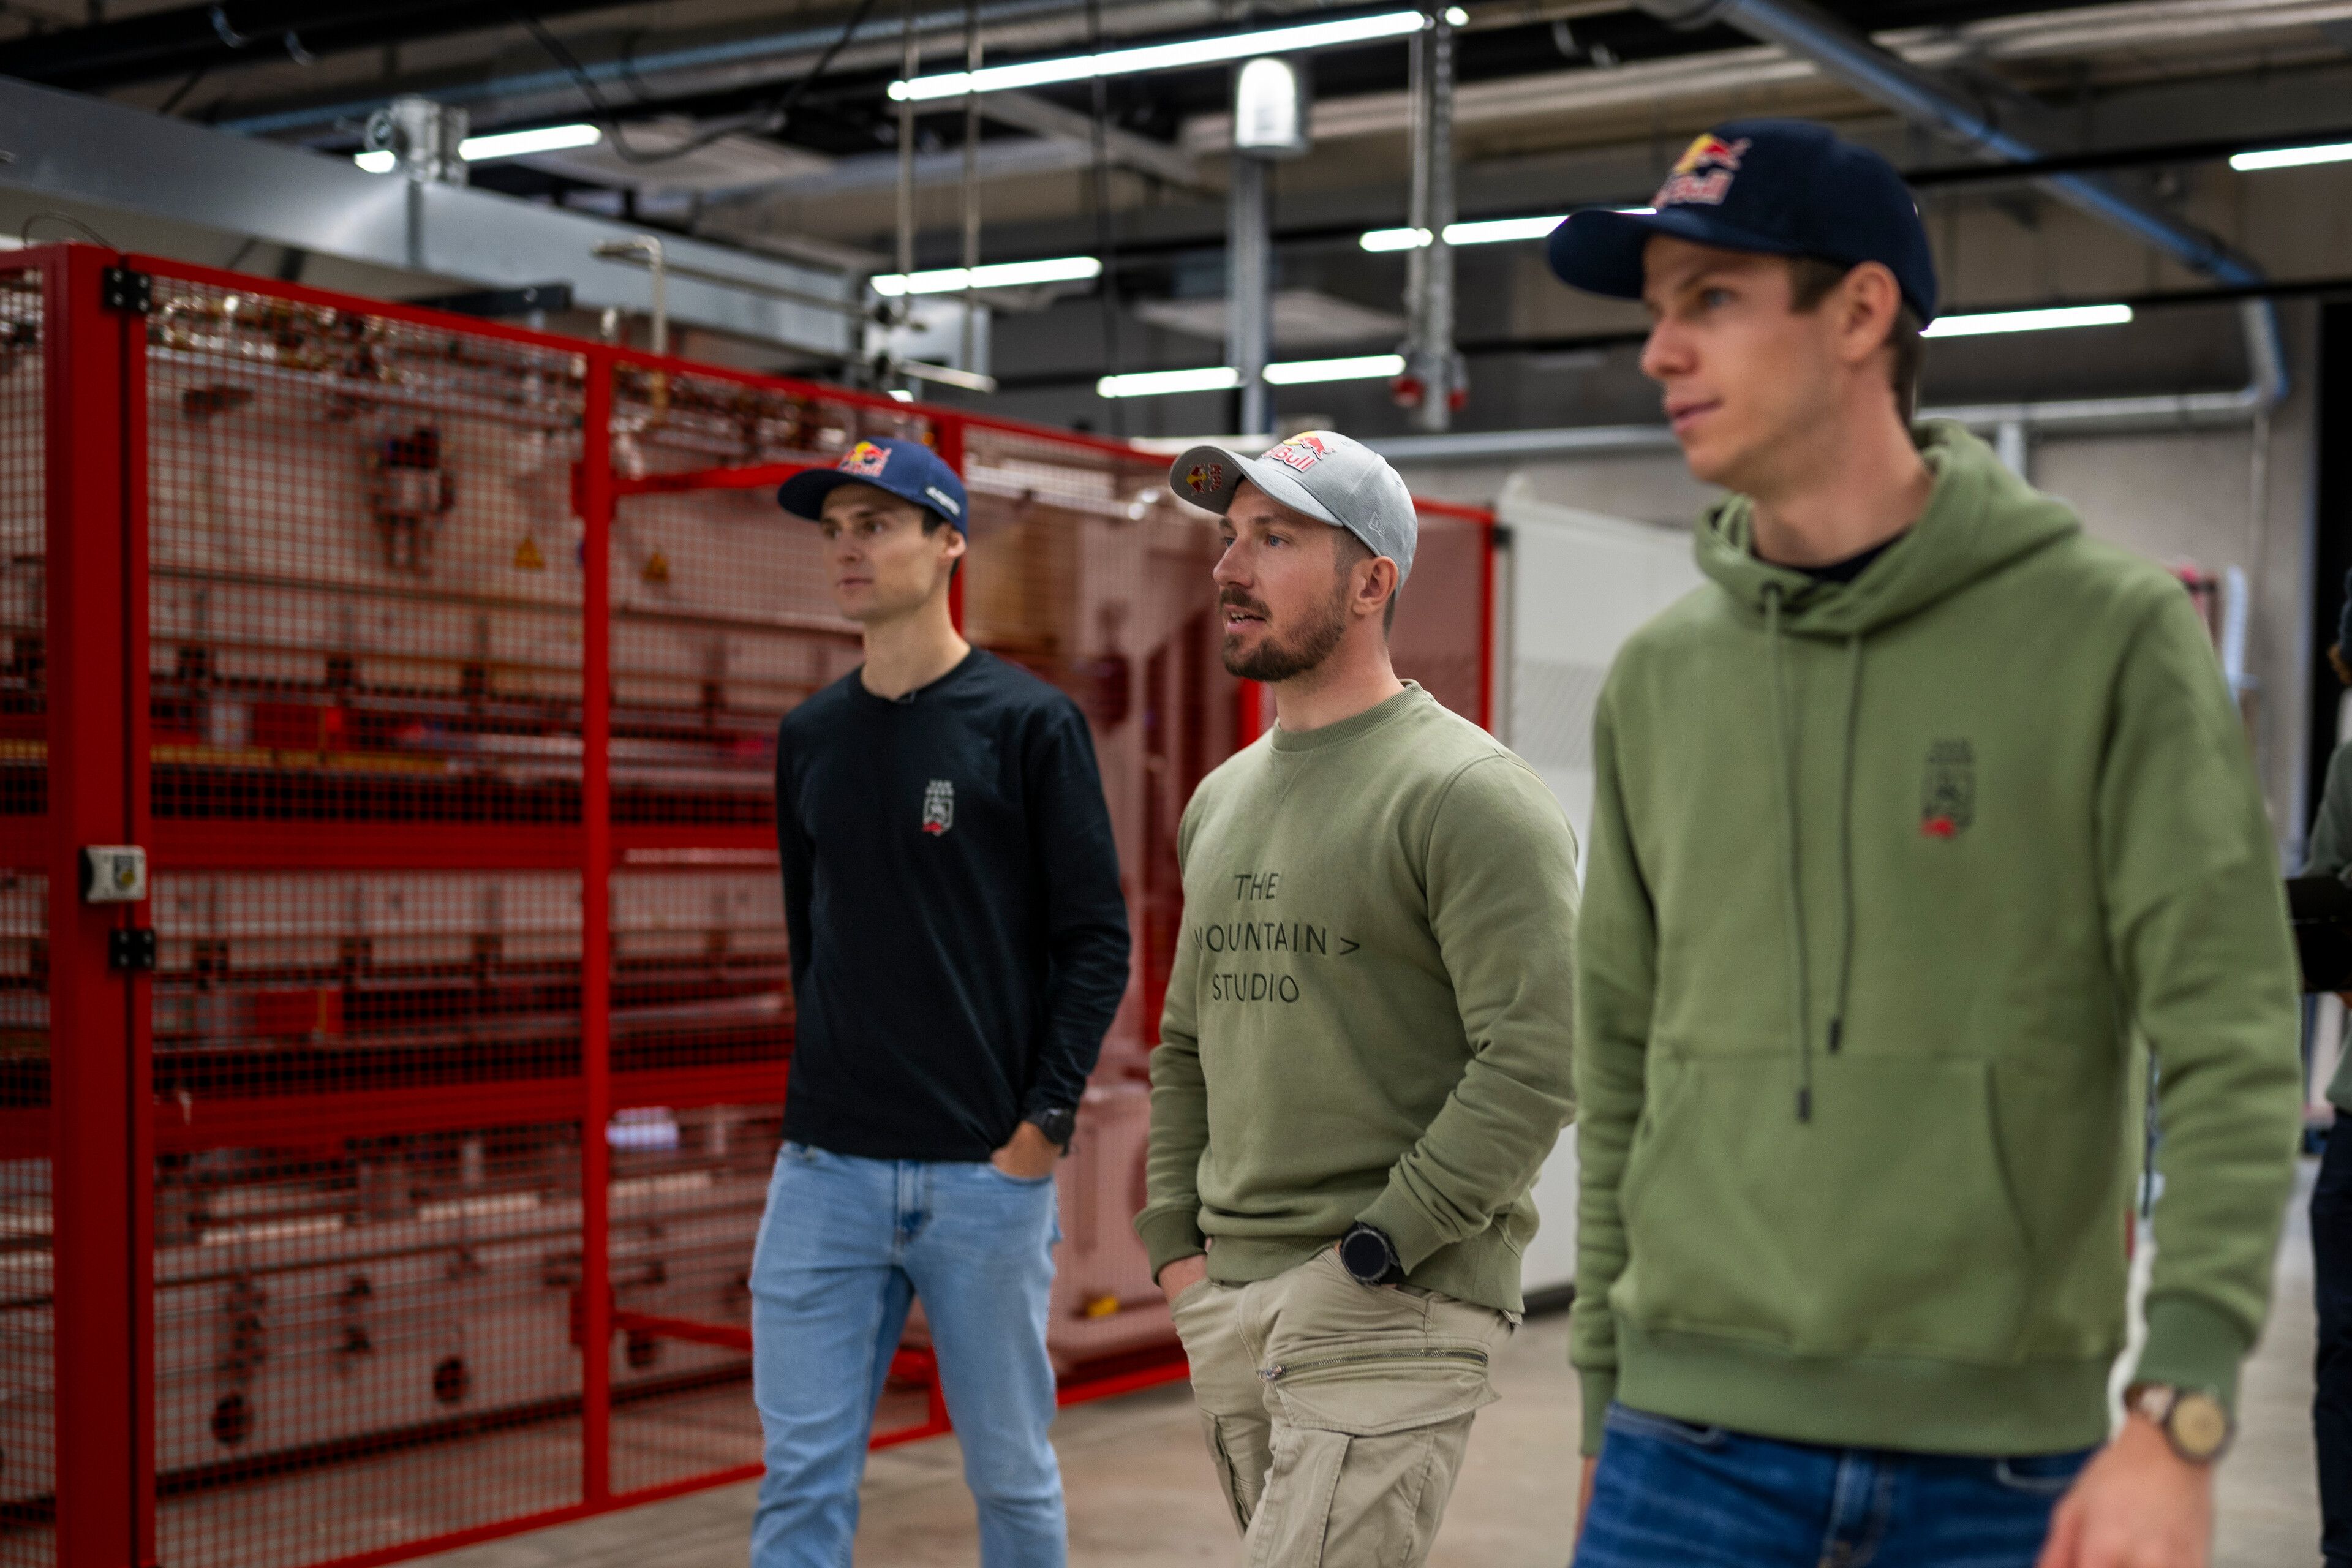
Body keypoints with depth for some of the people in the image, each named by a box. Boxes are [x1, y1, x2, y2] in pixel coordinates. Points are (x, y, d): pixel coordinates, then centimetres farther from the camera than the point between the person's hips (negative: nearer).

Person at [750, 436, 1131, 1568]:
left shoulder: (1029, 723, -5)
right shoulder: (810, 737, 10)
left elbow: (1098, 940, -6)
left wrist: (1046, 1121, -11)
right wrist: (826, 1082, 11)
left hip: (988, 1171, -4)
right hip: (826, 1169, 4)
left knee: (1011, 1473, 10)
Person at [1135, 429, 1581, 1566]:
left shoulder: (1467, 795, -11)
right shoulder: (1221, 799, 15)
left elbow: (1535, 1065, -18)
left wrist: (1373, 1251, -17)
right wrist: (1177, 1245, 10)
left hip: (1394, 1305, -8)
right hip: (1226, 1304, 8)